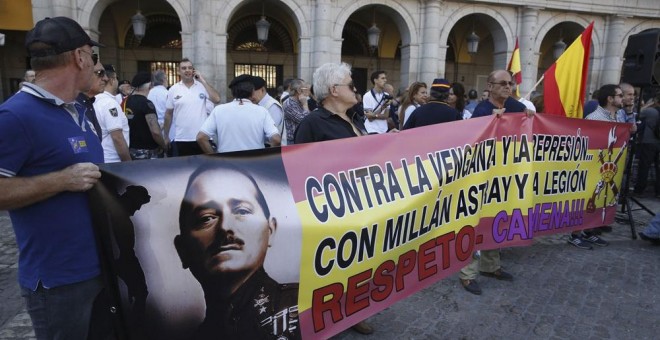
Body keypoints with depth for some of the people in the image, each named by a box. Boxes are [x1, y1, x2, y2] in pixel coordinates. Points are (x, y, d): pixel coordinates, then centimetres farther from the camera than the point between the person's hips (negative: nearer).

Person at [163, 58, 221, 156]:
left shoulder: (203, 86, 2)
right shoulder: (173, 89, 4)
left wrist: (203, 81, -9)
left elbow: (217, 100, -14)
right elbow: (168, 114, 10)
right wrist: (166, 137, 11)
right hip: (181, 139, 0)